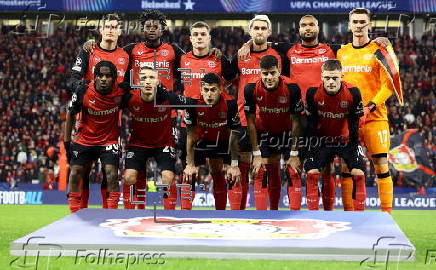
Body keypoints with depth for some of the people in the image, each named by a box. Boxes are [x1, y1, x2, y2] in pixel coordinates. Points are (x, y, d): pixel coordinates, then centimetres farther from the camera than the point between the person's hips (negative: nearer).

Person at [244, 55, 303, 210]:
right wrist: (256, 154, -17)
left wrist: (294, 154, -18)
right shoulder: (251, 89, -24)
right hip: (262, 132, 0)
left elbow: (295, 121, -17)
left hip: (284, 132, 0)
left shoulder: (292, 88, -26)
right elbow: (251, 122, -15)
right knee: (261, 172, -7)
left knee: (274, 174, 3)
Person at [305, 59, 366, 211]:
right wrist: (313, 147, -14)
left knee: (358, 173, -18)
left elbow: (354, 124, -10)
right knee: (312, 173, -17)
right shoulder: (313, 92, -17)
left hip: (346, 139, 0)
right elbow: (311, 124, -10)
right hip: (322, 139, 0)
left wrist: (354, 147, -12)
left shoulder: (353, 93, -19)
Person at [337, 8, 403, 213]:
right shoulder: (341, 53, 14)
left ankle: (387, 213, -2)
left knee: (381, 165, -6)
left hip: (374, 117, -4)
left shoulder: (378, 51, 0)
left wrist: (369, 107, -14)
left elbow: (389, 84, -5)